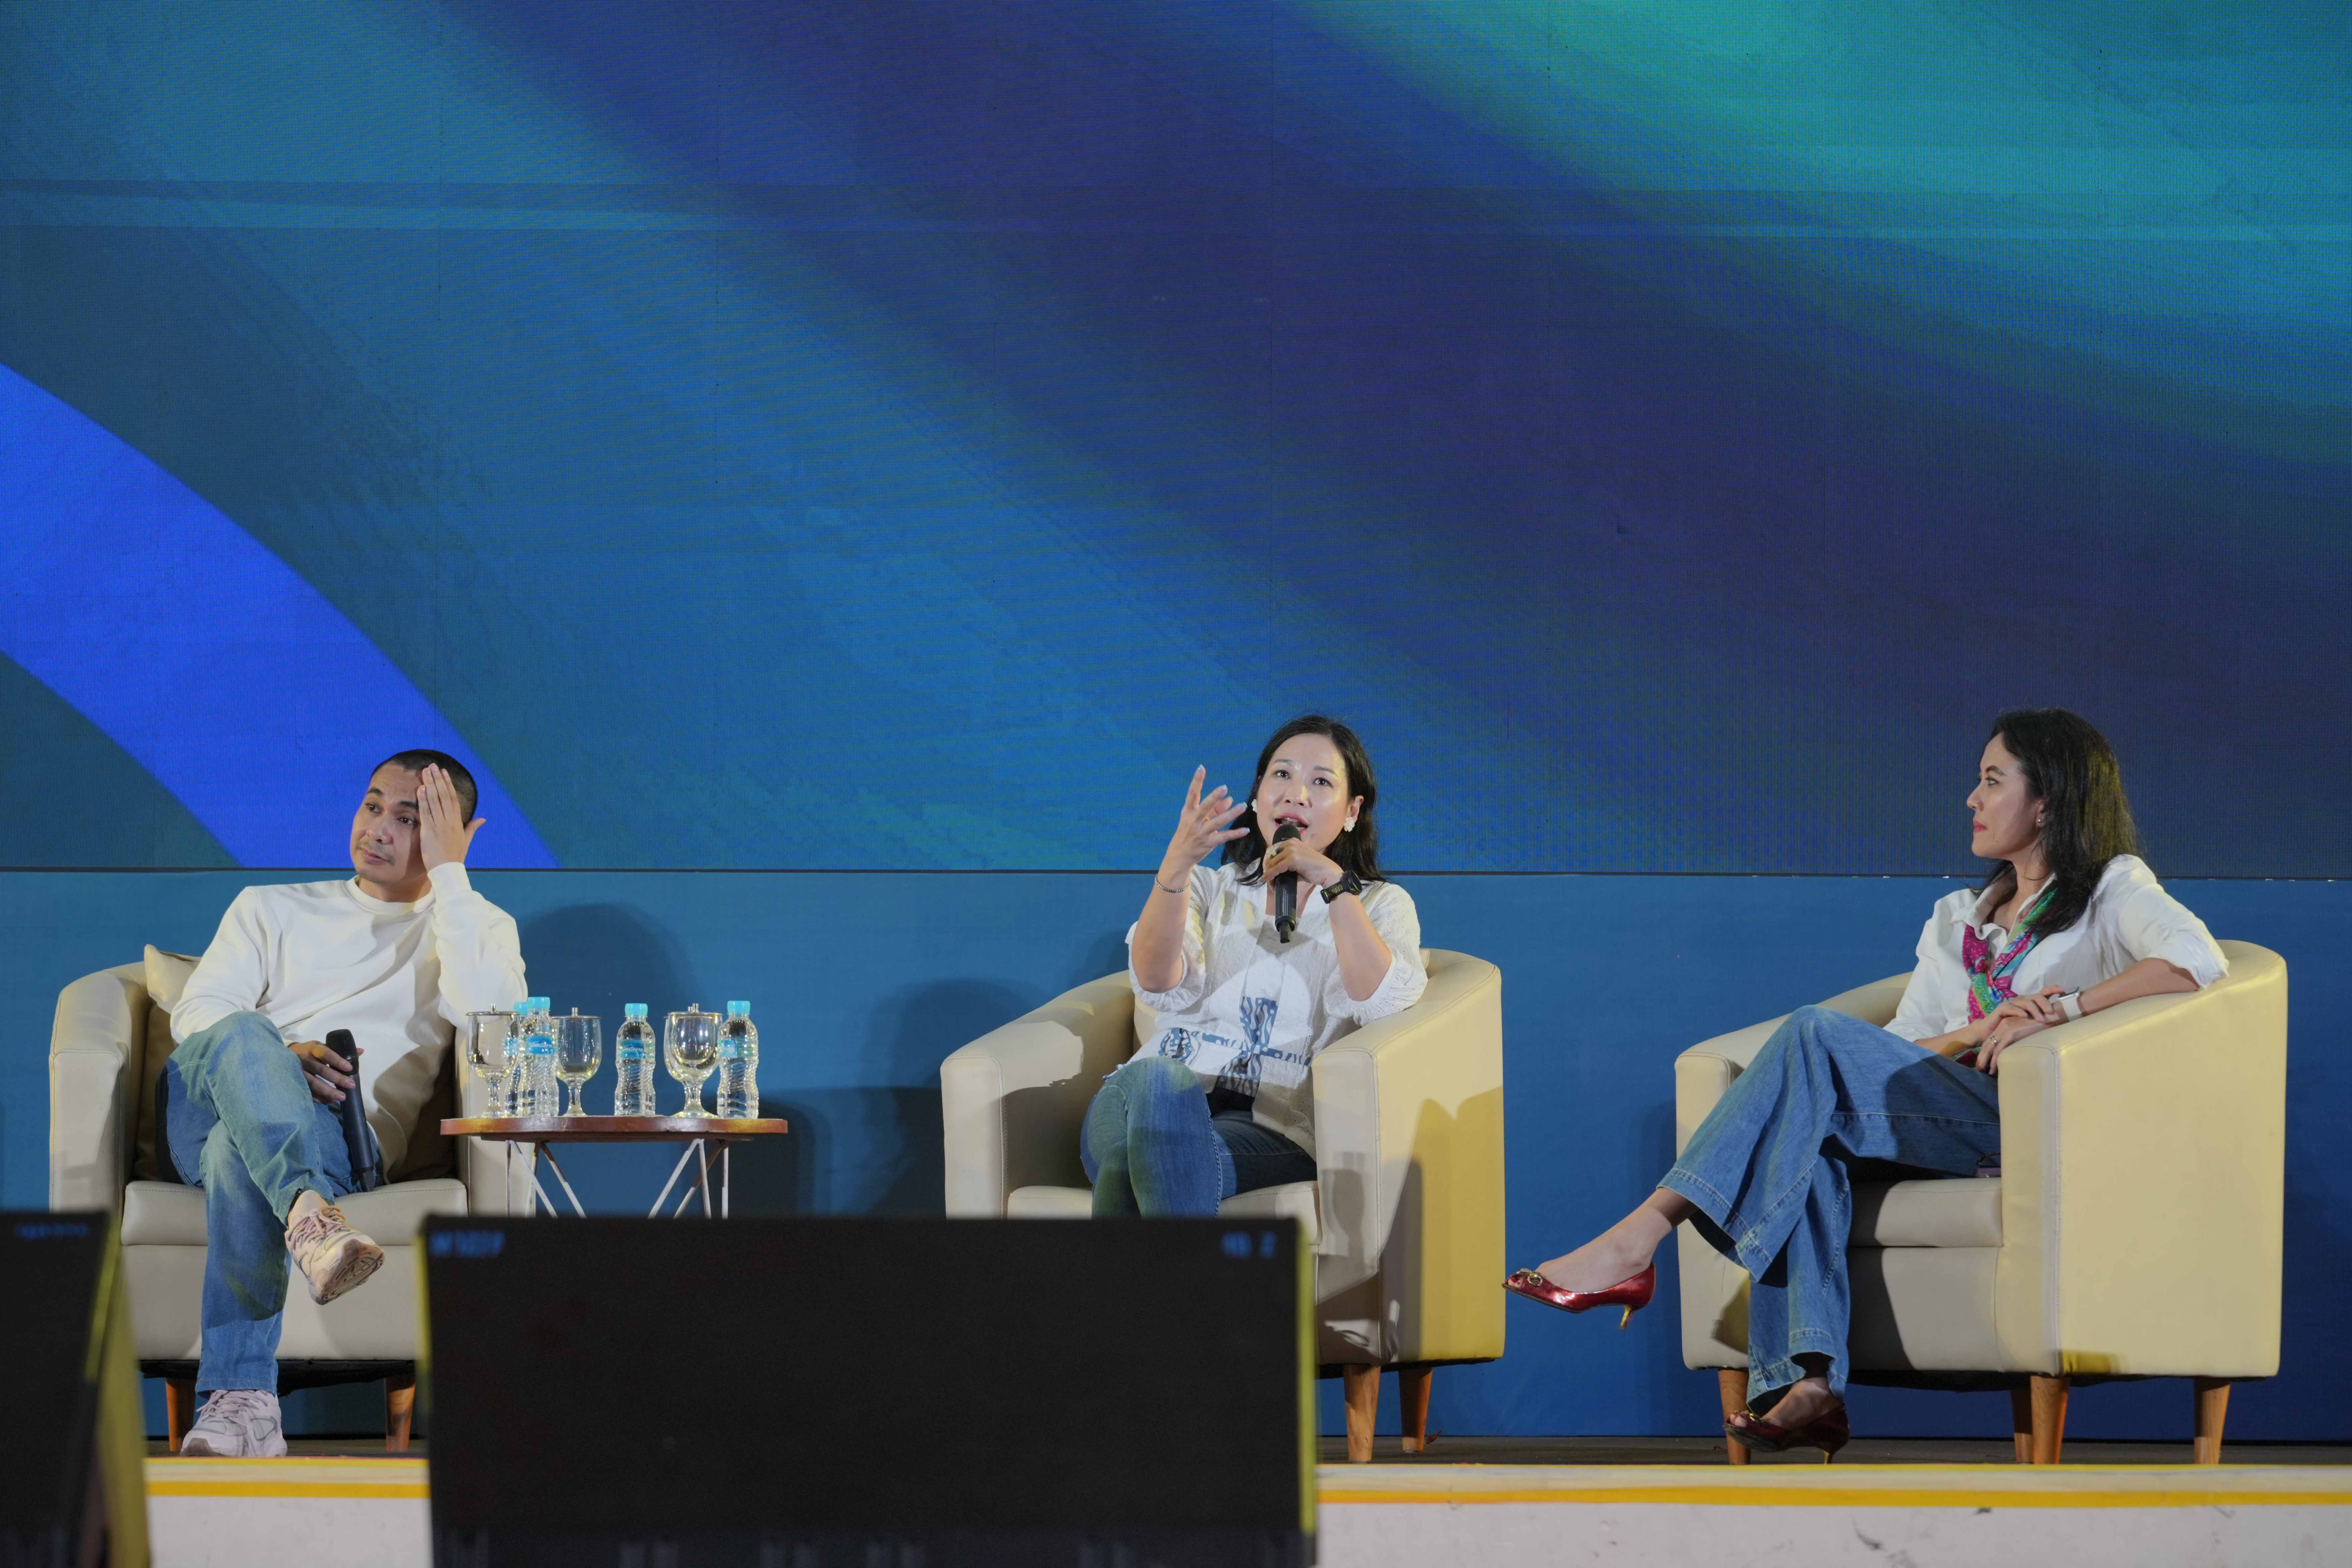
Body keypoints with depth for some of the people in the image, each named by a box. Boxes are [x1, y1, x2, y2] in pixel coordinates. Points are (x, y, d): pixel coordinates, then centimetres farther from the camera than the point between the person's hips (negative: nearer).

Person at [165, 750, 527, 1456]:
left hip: (339, 1137, -2)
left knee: (240, 1146, -40)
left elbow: (488, 1018, 0)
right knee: (240, 1035, -37)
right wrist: (277, 1059, -10)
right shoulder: (271, 908, 31)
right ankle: (309, 1216, -61)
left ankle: (239, 1397, -49)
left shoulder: (480, 928, 26)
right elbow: (195, 1014, 13)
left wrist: (447, 872, 4)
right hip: (208, 1103, 2)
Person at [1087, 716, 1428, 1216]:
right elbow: (1158, 985, 2)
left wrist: (1333, 883, -7)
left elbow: (1380, 1004, -2)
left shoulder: (1381, 905, 21)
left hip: (1277, 1128, -2)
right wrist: (1178, 861, -11)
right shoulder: (1208, 888, 26)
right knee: (1153, 1080, -39)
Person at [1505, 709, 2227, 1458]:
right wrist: (1977, 1035, -5)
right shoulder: (1960, 919, 30)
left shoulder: (2113, 889, 10)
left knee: (1816, 1035, -23)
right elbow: (1897, 1051, 17)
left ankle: (1638, 1240, -31)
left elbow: (2197, 960, -13)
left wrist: (2058, 1011, -18)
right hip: (1938, 1118, 6)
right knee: (1807, 1142, -28)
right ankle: (1808, 1382, -41)